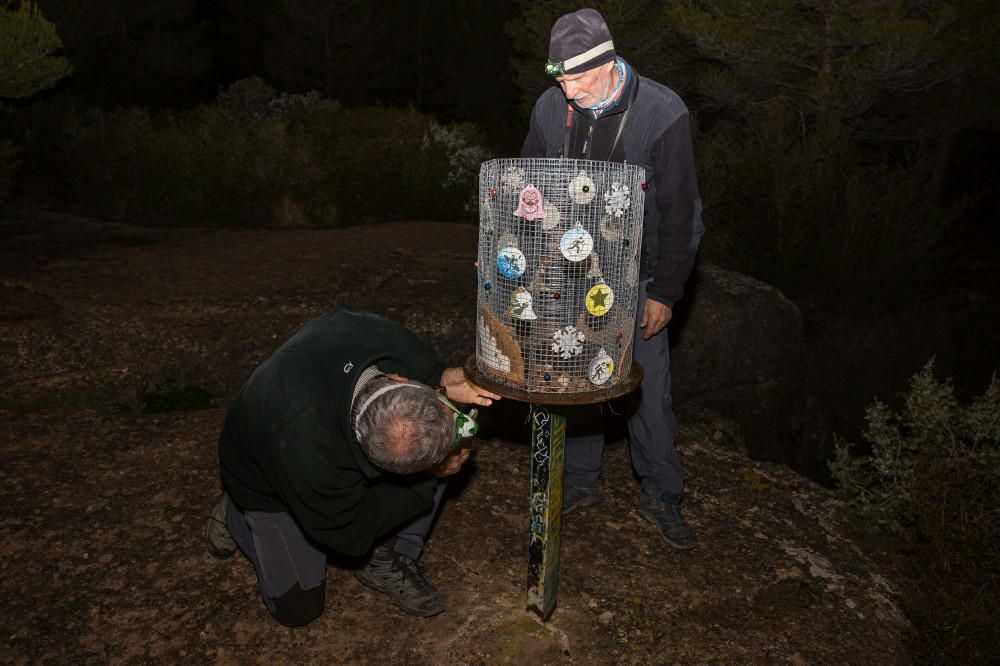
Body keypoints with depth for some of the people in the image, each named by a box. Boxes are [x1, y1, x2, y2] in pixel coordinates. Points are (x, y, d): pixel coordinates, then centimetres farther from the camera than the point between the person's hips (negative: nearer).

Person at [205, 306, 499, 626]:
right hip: (269, 479, -4)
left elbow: (420, 365, -6)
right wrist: (428, 478, -23)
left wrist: (441, 379, -28)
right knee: (298, 607, 0)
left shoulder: (383, 334, -35)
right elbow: (351, 535, -25)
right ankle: (234, 514, 22)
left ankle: (387, 559, 1)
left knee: (438, 445, -19)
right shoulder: (302, 443, -46)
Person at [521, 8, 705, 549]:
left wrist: (664, 292, -11)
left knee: (649, 388, 4)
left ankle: (660, 496, 23)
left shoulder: (662, 113, -15)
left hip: (636, 279, -3)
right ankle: (582, 480, 30)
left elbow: (679, 210, -11)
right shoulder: (552, 107, -5)